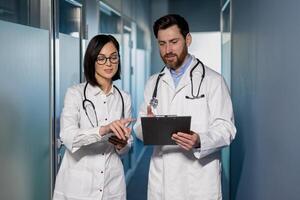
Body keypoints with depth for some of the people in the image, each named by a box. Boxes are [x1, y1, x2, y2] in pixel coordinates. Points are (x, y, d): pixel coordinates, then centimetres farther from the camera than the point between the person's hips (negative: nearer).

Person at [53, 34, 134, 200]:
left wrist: (122, 144, -12)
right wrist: (103, 130, -34)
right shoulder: (75, 93, -6)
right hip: (78, 185, -3)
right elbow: (67, 138, -19)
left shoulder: (124, 98, 5)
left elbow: (125, 147, 11)